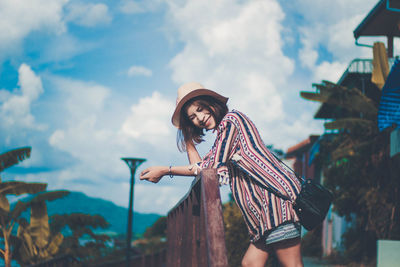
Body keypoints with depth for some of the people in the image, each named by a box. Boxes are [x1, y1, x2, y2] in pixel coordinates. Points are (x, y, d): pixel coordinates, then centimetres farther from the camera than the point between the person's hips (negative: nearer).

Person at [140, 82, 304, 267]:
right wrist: (188, 137, 23)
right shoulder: (223, 132, 26)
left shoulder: (231, 119, -3)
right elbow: (200, 167, 20)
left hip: (275, 194, -10)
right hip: (263, 204, 10)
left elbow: (210, 167, -7)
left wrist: (165, 171, 0)